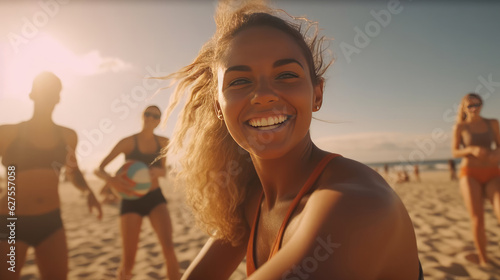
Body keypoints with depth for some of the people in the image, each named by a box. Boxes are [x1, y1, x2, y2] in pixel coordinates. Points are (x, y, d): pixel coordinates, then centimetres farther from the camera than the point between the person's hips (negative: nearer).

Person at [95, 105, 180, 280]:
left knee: (168, 248, -18)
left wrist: (156, 171, -15)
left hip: (155, 198, 2)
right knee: (128, 262, -3)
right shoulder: (128, 142, -6)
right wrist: (110, 179, -32)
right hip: (132, 201, -2)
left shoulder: (163, 142, 4)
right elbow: (99, 169, -8)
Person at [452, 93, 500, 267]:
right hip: (470, 174, -2)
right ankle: (483, 260, 9)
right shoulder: (460, 127, 3)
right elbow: (454, 153, 0)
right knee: (478, 220, -7)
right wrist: (472, 150, -19)